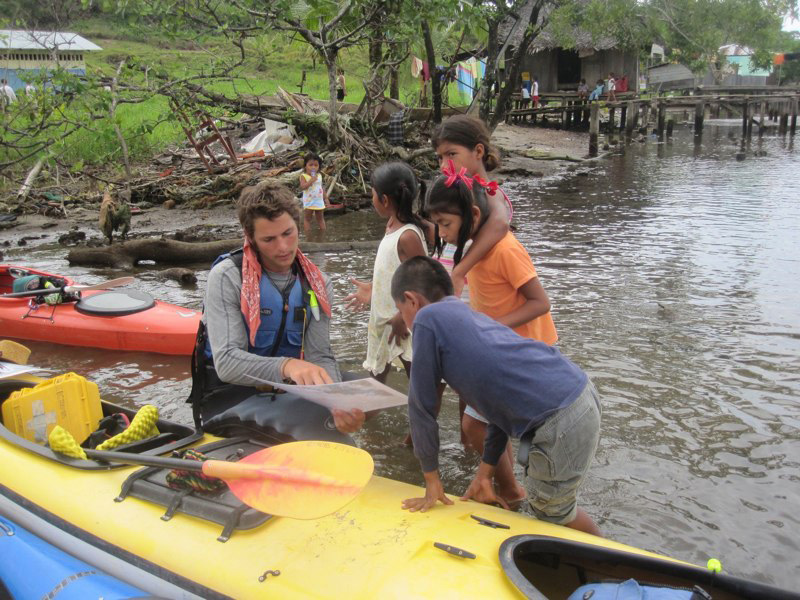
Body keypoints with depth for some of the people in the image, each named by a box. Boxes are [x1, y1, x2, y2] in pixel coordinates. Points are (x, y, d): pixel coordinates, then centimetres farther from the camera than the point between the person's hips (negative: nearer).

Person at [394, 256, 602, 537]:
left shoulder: (428, 318, 0)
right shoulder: (473, 317, 24)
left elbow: (422, 406, 3)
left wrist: (431, 479, 13)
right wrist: (485, 473, 26)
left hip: (561, 422, -9)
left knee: (553, 513, 16)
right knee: (539, 495, 29)